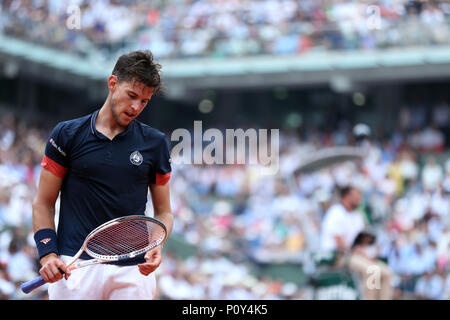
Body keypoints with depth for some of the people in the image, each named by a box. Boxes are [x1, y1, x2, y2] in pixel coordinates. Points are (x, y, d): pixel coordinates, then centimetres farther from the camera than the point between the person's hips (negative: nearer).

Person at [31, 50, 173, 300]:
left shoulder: (155, 143, 9)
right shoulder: (67, 134, 5)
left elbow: (163, 211, 13)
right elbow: (43, 203, 7)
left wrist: (156, 246, -7)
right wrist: (48, 253, -7)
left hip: (134, 270, 1)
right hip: (74, 266, -1)